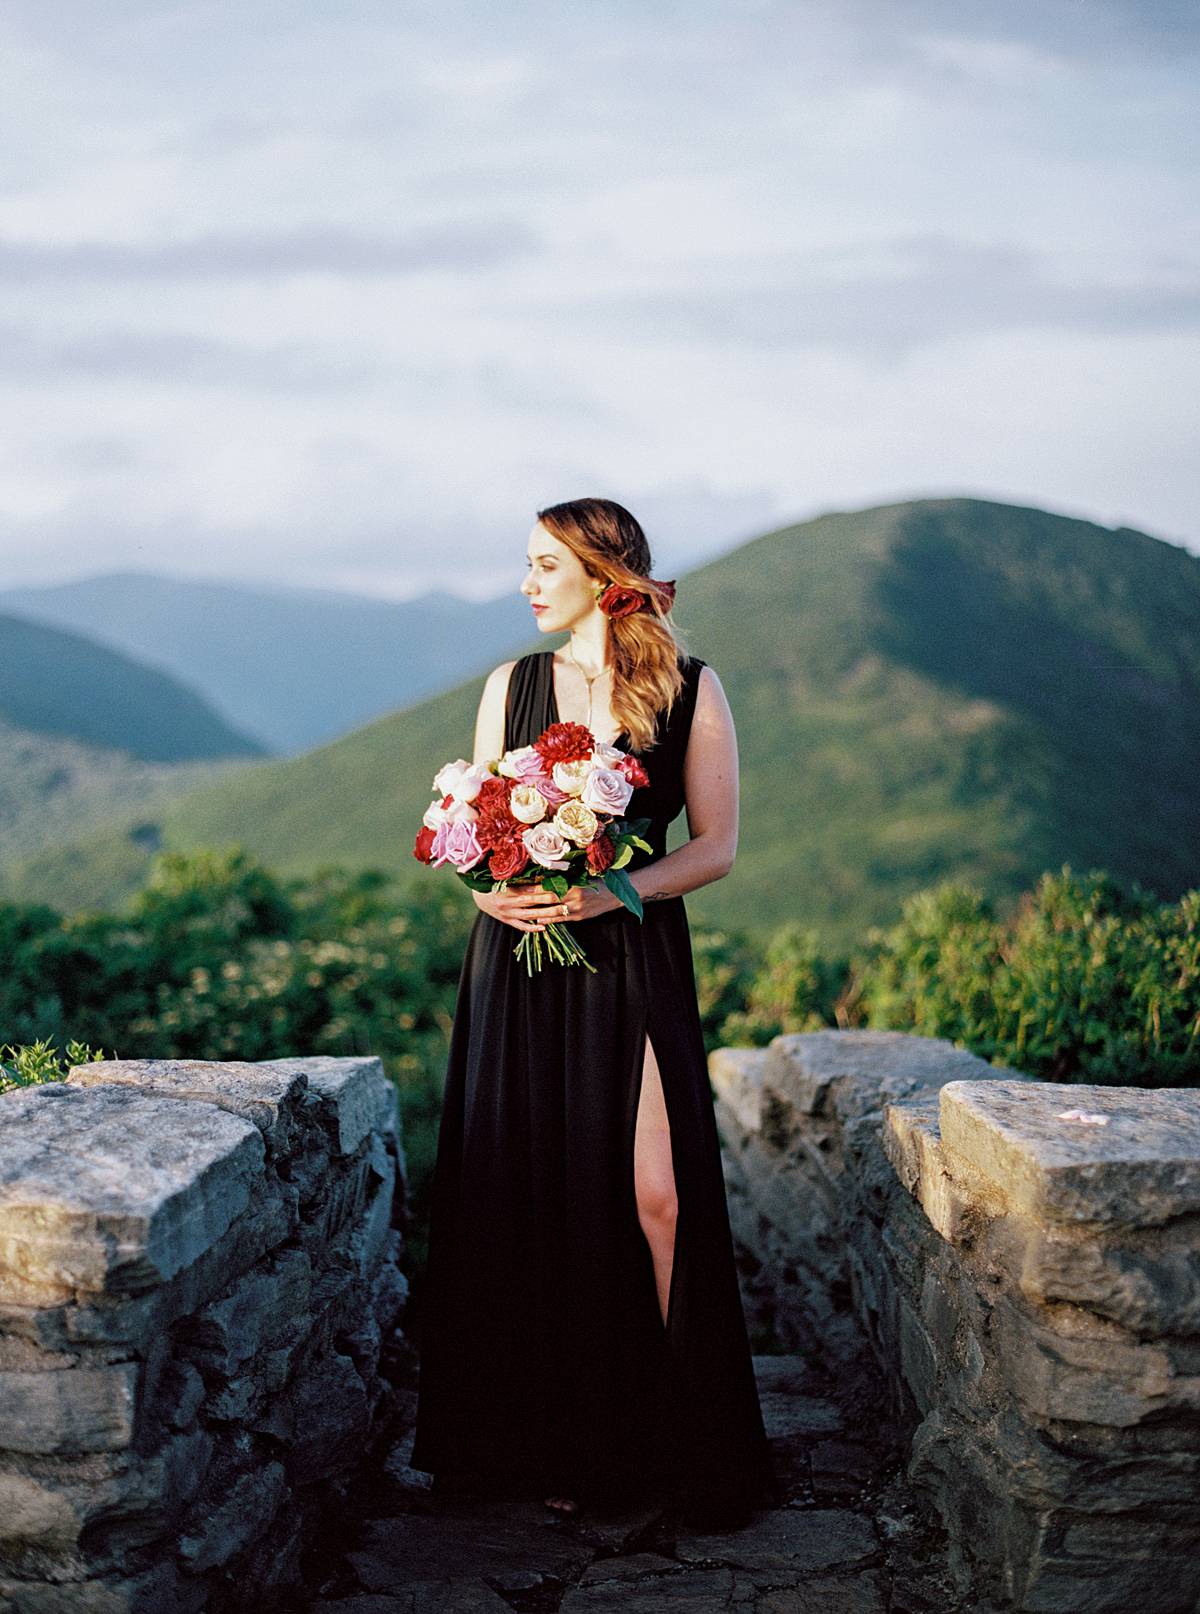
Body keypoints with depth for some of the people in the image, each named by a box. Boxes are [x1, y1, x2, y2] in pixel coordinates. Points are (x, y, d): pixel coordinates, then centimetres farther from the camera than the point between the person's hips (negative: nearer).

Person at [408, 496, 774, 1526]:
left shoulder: (691, 690, 2)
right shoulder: (512, 685, 10)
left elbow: (717, 846, 0)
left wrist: (613, 890, -15)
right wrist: (495, 891, -10)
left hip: (635, 960, -2)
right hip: (519, 964, 3)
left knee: (656, 1195, -9)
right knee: (529, 1198, 1)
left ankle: (686, 1445, 6)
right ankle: (555, 1445, 15)